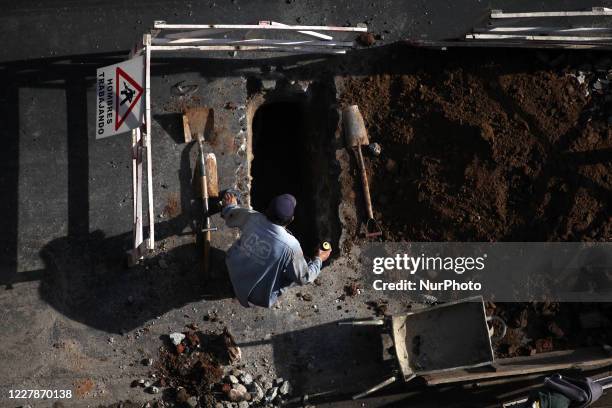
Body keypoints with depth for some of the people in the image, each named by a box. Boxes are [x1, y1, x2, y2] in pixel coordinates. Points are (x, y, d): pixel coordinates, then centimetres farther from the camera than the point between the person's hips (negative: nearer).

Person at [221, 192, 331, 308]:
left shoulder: (252, 218, -21)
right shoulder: (290, 245, -32)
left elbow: (231, 216, 4)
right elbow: (304, 279, -17)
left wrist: (229, 206, 27)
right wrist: (319, 260, 1)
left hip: (235, 279, 5)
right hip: (260, 297, -5)